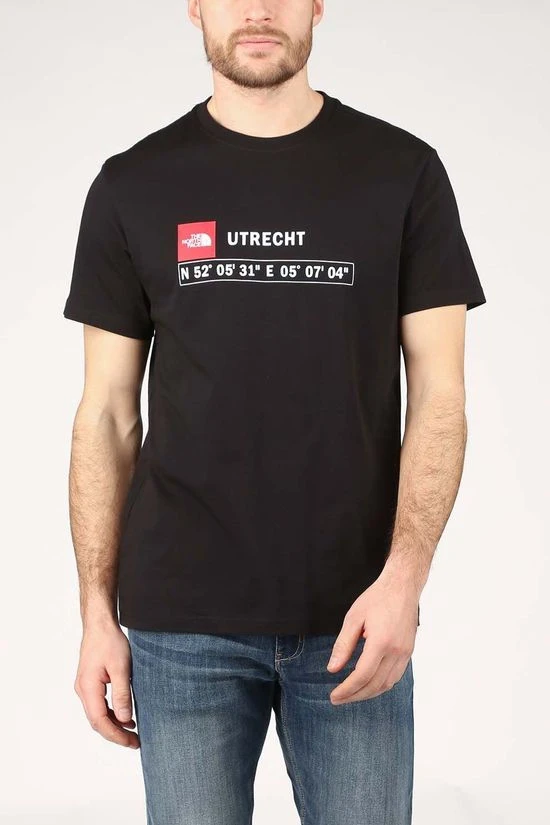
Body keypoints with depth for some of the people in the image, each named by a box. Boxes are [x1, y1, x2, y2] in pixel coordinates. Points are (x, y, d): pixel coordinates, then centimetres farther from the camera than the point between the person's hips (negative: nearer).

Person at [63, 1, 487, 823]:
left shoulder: (403, 171, 1)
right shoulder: (133, 186, 3)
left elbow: (439, 395, -1)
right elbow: (109, 415, 5)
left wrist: (403, 577, -14)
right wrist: (97, 614, 1)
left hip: (352, 619, 0)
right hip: (181, 626, 1)